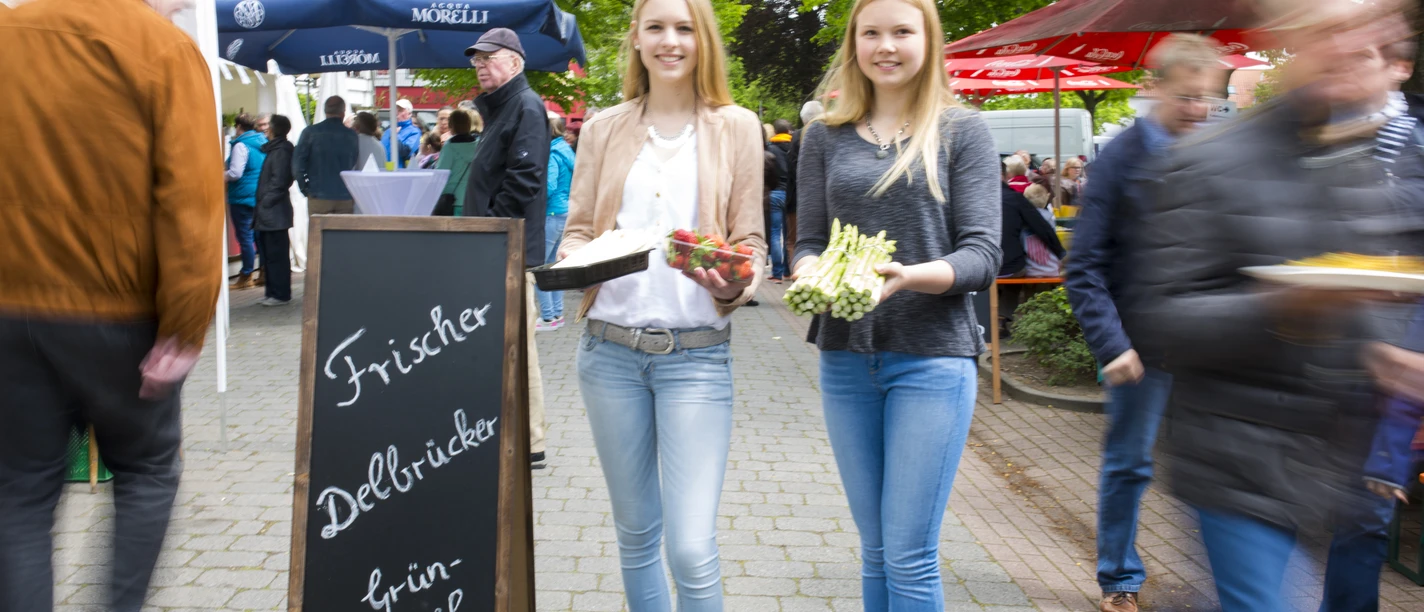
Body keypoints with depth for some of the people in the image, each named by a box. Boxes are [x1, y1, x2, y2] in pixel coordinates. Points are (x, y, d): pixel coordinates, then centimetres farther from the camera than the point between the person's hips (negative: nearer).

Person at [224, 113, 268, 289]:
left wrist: (222, 175, 0)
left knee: (245, 236, -3)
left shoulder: (241, 145, -14)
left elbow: (235, 173, -19)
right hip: (261, 195, 8)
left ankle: (246, 276, 1)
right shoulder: (263, 143, 9)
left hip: (243, 196, -8)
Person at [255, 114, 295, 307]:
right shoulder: (274, 149, 17)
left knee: (277, 255, -6)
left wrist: (266, 202, -15)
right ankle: (272, 292, 19)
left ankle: (281, 294, -1)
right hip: (269, 212, 10)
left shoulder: (280, 151, -12)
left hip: (275, 212, -10)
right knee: (268, 254, 13)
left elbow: (278, 181, -18)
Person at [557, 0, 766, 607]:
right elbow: (578, 228, 11)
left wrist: (733, 285, -18)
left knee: (692, 549, -9)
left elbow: (751, 241, 4)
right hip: (610, 347, 3)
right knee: (635, 532, 15)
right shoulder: (604, 128, 10)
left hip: (696, 354, -2)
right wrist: (575, 262, -12)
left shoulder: (736, 126, 5)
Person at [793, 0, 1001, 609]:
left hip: (932, 358, -3)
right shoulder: (825, 136, 9)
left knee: (910, 557, -3)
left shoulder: (962, 131, 0)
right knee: (875, 552, 13)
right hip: (846, 358, 3)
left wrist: (907, 276, -24)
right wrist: (813, 275, -15)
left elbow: (983, 254, -5)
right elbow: (808, 242, 9)